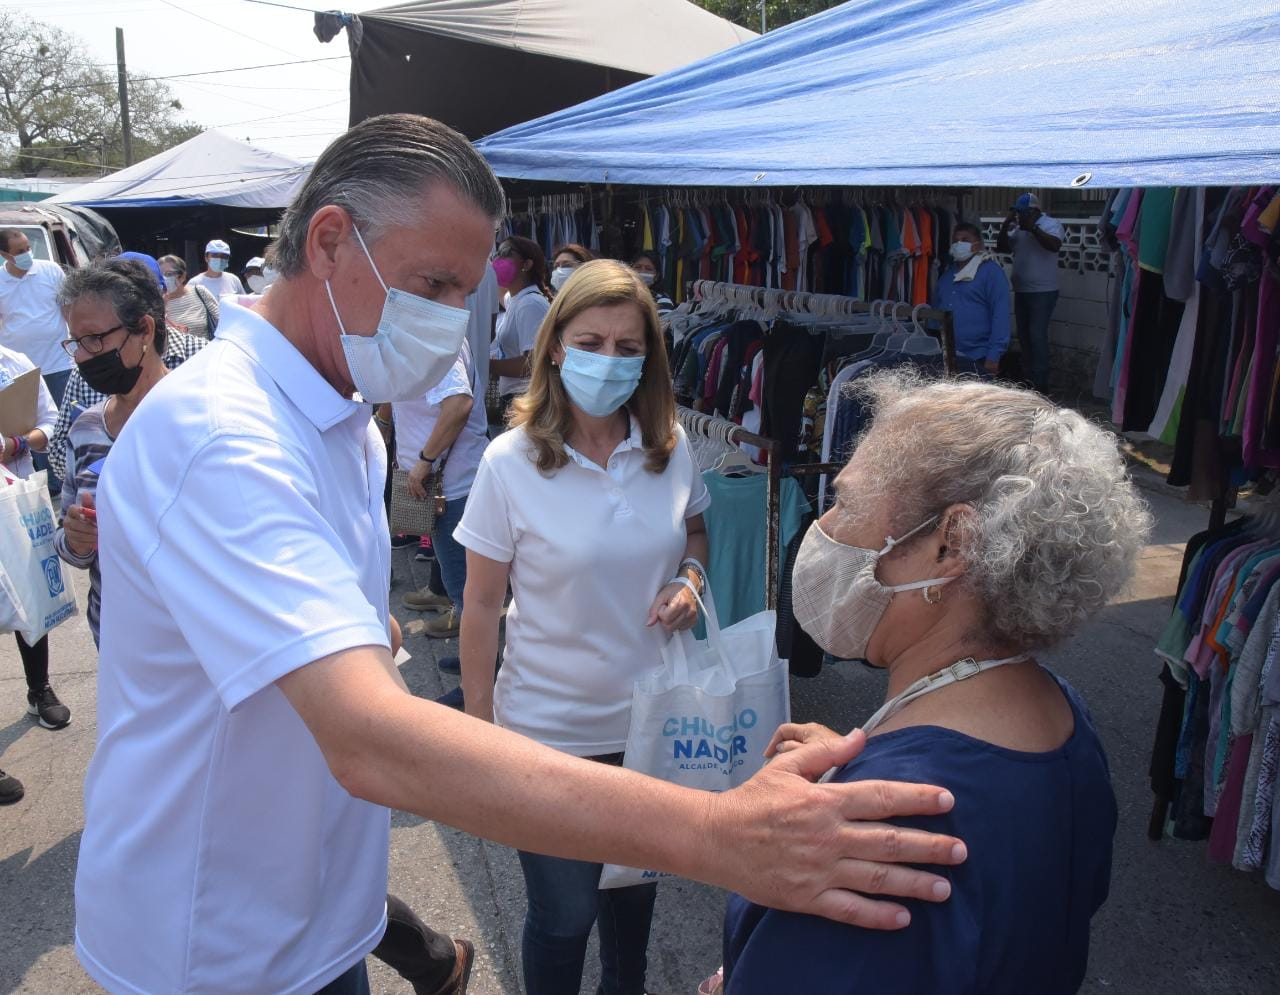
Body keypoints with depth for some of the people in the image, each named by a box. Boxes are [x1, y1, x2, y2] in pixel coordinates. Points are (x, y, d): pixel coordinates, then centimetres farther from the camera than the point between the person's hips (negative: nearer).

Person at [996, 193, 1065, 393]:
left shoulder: (1051, 224, -7)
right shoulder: (1019, 229, 11)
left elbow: (1054, 245, -24)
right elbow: (1001, 248, 10)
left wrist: (1033, 228, -24)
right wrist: (1006, 225, -3)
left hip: (1043, 292, -7)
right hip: (1021, 291, 7)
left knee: (1037, 335, -11)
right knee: (1024, 335, 13)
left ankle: (1040, 384, -7)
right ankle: (1027, 377, 24)